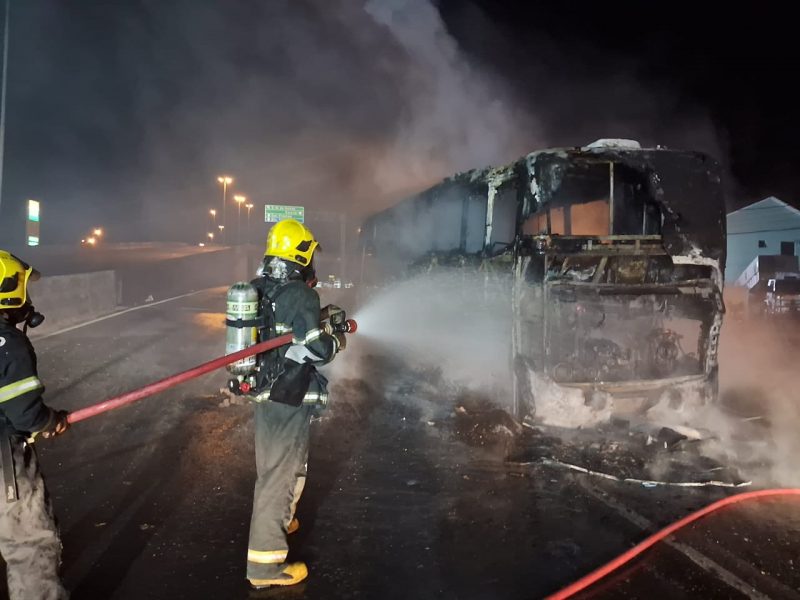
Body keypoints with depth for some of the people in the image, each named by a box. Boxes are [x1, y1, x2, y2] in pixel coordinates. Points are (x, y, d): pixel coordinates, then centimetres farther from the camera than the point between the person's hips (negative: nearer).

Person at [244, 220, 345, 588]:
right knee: (281, 471, -2)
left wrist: (316, 318, 19)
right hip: (289, 395, -9)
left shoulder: (260, 289, 4)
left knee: (274, 461, 26)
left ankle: (278, 521, 47)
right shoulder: (299, 294, -21)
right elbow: (316, 350, -21)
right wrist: (336, 342, 0)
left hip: (264, 387, 9)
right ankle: (265, 563, 5)